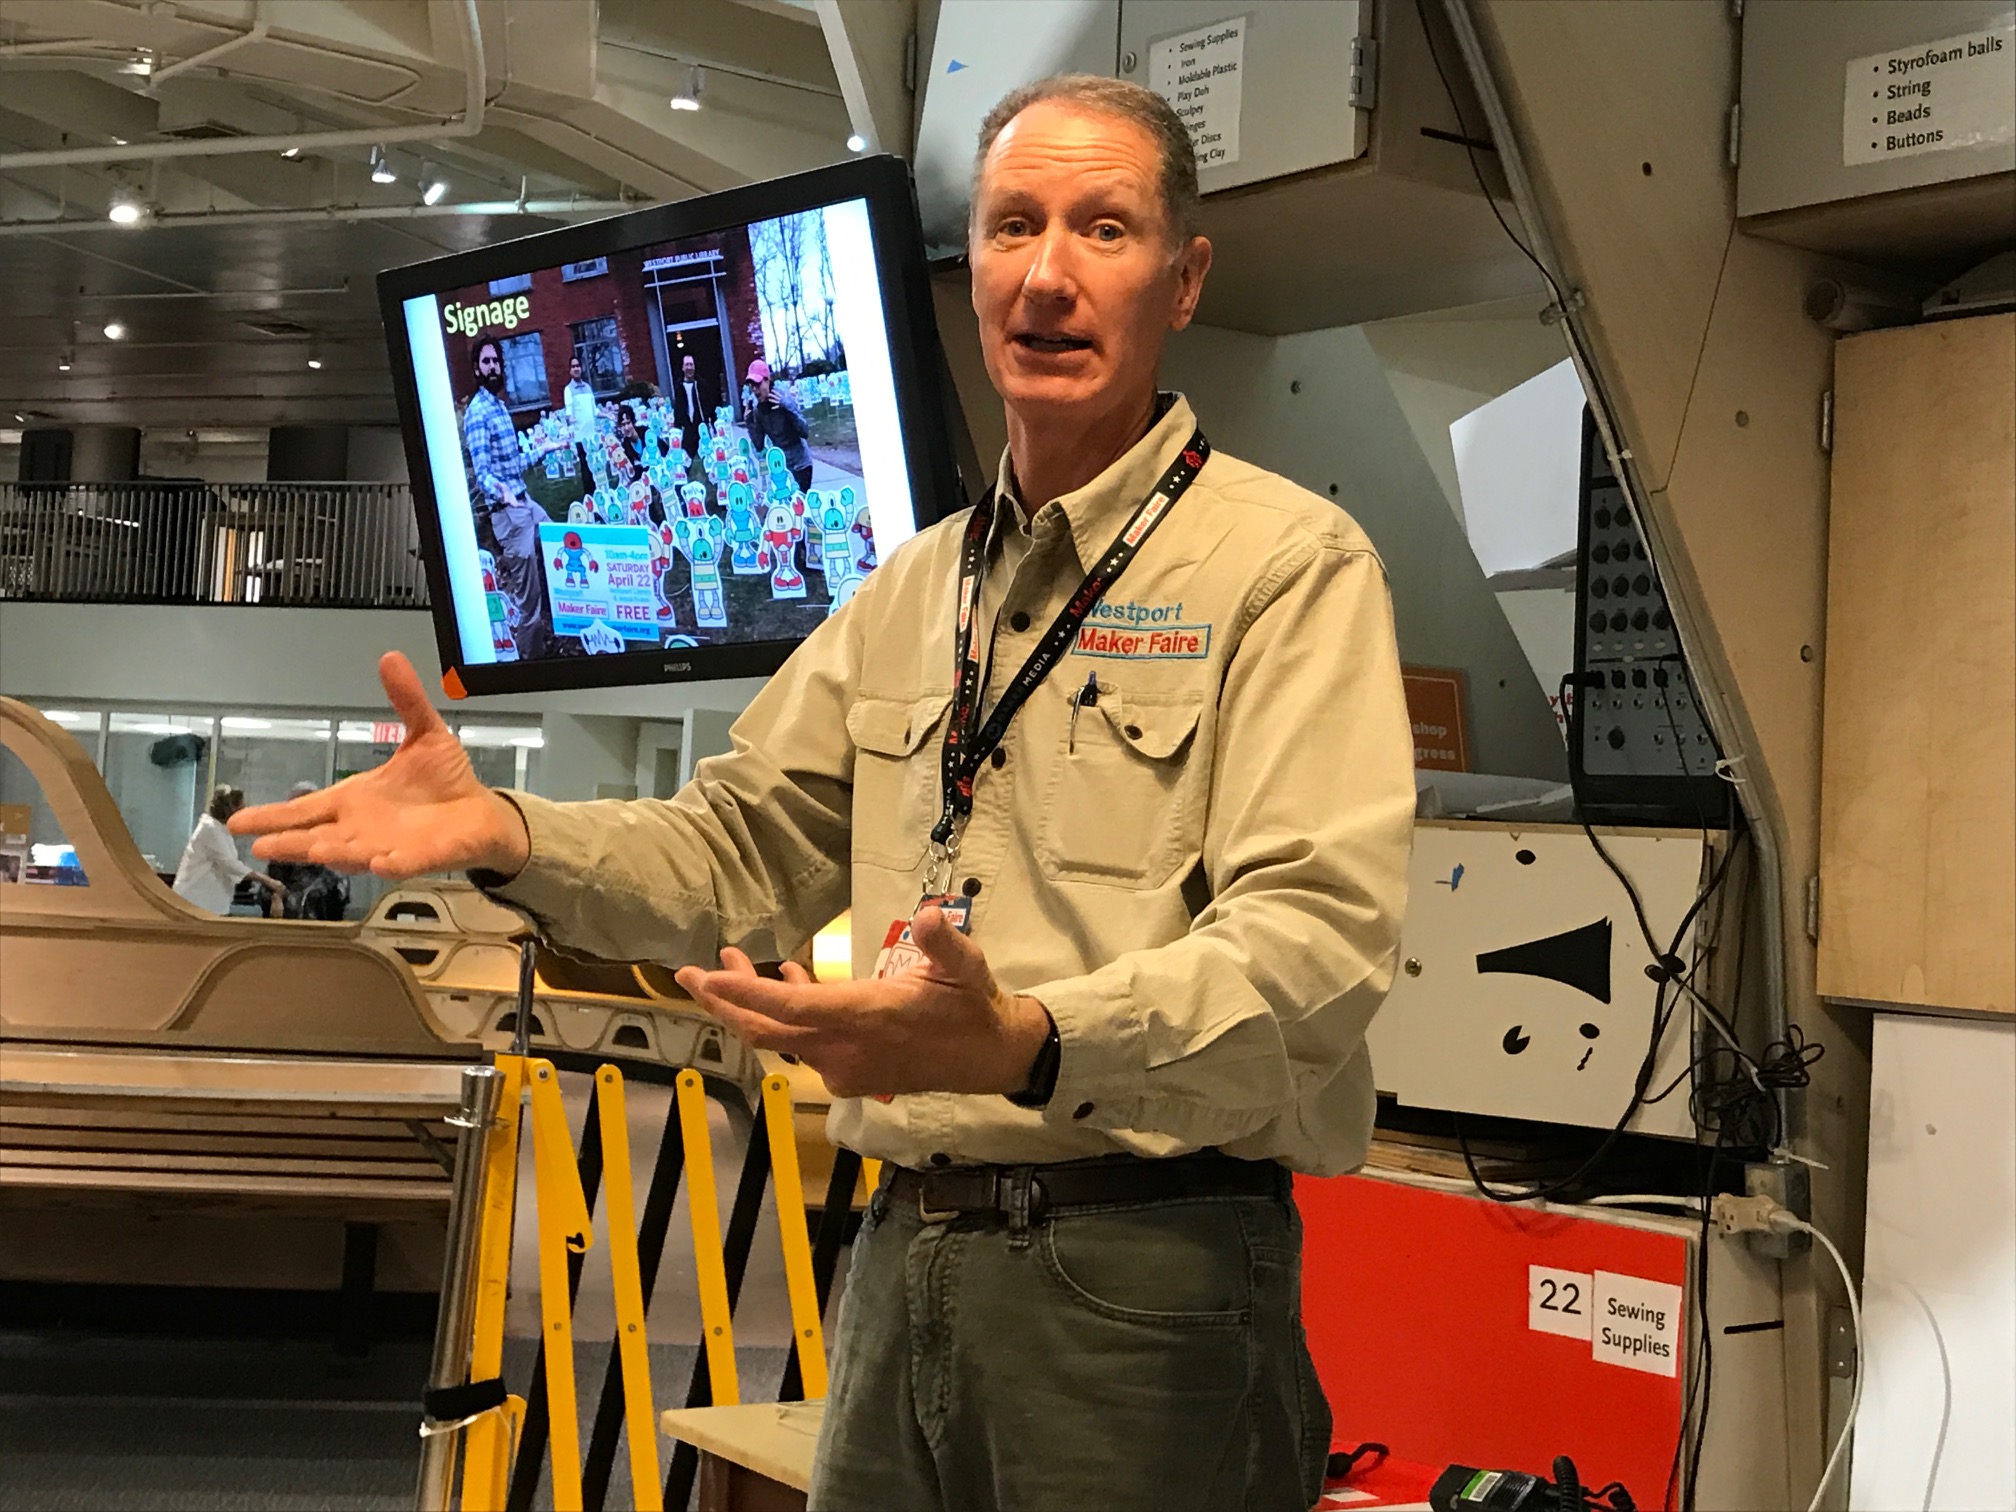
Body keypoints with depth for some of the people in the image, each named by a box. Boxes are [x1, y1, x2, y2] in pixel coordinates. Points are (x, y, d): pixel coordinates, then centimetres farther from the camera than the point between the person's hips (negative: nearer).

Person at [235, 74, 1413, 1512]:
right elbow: (743, 849, 21)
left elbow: (1316, 930, -19)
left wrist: (1025, 1045, -35)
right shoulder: (919, 588, 17)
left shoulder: (1289, 562, -7)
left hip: (1143, 1281, -6)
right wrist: (506, 832, 3)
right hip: (904, 1256, 7)